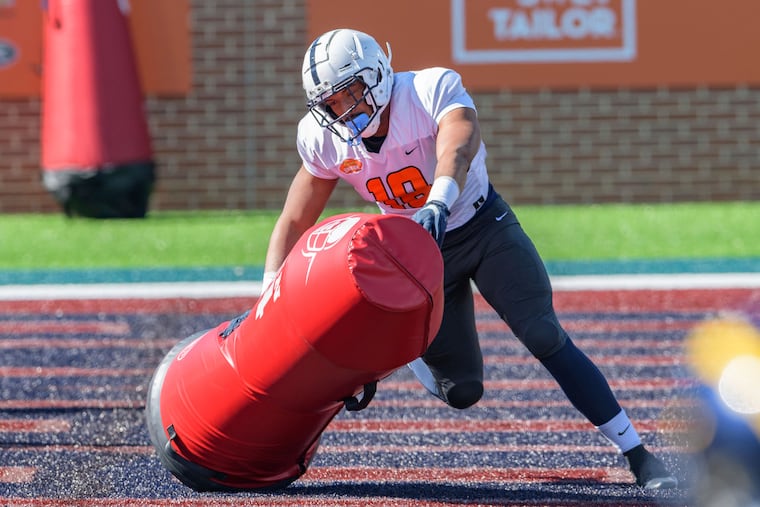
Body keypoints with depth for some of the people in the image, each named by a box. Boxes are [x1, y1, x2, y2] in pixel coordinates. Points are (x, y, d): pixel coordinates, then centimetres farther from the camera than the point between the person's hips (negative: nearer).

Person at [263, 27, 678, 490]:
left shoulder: (432, 91, -27)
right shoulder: (324, 139, -14)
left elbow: (458, 147, -48)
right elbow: (295, 222, -4)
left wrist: (438, 203, -69)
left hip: (485, 227, -3)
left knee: (545, 338, -19)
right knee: (461, 392, -2)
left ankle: (639, 456, -14)